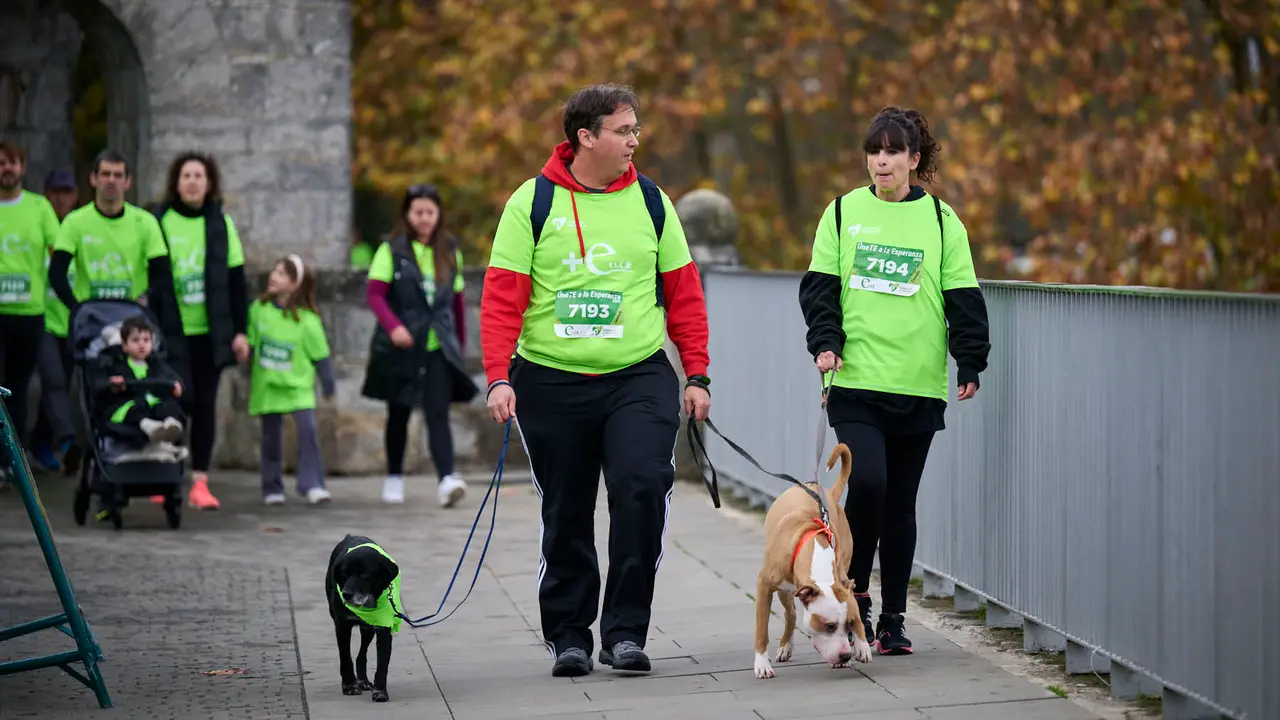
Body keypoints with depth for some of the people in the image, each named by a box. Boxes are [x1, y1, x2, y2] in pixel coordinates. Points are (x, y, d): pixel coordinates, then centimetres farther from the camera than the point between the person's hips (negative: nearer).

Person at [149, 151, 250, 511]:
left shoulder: (222, 223, 5)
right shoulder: (159, 221, 0)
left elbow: (236, 281, 7)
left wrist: (240, 330, 3)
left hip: (211, 331, 2)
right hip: (172, 330, -2)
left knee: (205, 404, 3)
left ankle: (200, 482, 7)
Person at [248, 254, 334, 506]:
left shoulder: (307, 320, -12)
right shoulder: (259, 309, -3)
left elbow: (321, 355, -4)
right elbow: (250, 344, 9)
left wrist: (328, 385, 1)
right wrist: (249, 376, 13)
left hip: (298, 386, -3)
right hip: (267, 386, 3)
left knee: (308, 429, -16)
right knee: (271, 436, 8)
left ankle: (312, 484, -8)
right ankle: (272, 488, 18)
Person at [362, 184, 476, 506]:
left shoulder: (450, 252, 9)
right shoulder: (392, 250, -1)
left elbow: (457, 300, 14)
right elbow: (374, 293, -8)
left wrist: (461, 342, 15)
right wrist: (393, 326, -23)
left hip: (439, 348, 1)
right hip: (401, 347, -1)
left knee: (437, 413, -12)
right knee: (399, 414, 12)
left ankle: (446, 479, -24)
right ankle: (394, 478, 25)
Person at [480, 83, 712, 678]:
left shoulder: (650, 201, 6)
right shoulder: (532, 203, -2)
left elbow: (683, 292, 10)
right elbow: (502, 295, -3)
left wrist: (697, 375, 6)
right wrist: (499, 378, -12)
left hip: (639, 379, 1)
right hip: (551, 383, -1)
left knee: (643, 484, -18)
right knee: (566, 515, 7)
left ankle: (624, 630, -7)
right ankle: (568, 634, 23)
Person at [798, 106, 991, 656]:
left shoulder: (940, 219, 6)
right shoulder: (844, 212, 6)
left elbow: (962, 297, 6)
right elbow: (819, 285, 6)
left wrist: (970, 364, -1)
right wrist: (825, 341, -8)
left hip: (919, 385, 1)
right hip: (855, 381, -1)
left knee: (900, 502, 5)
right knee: (865, 483, -18)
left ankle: (892, 620, 14)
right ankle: (855, 591, 3)